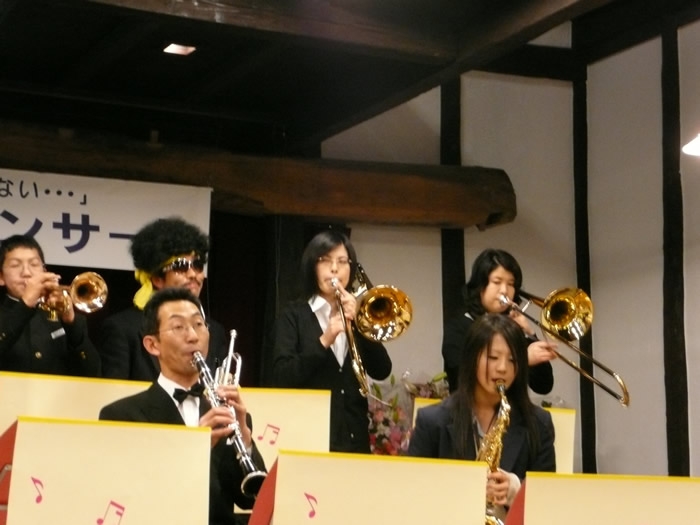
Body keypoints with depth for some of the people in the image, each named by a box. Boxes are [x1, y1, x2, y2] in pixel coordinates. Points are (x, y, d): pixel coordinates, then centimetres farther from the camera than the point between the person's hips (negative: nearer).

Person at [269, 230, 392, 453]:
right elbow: (281, 377, -9)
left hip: (354, 436, 3)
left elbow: (381, 372, 0)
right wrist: (323, 342, -19)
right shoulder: (293, 316, 3)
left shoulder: (357, 314, 12)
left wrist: (358, 322, -11)